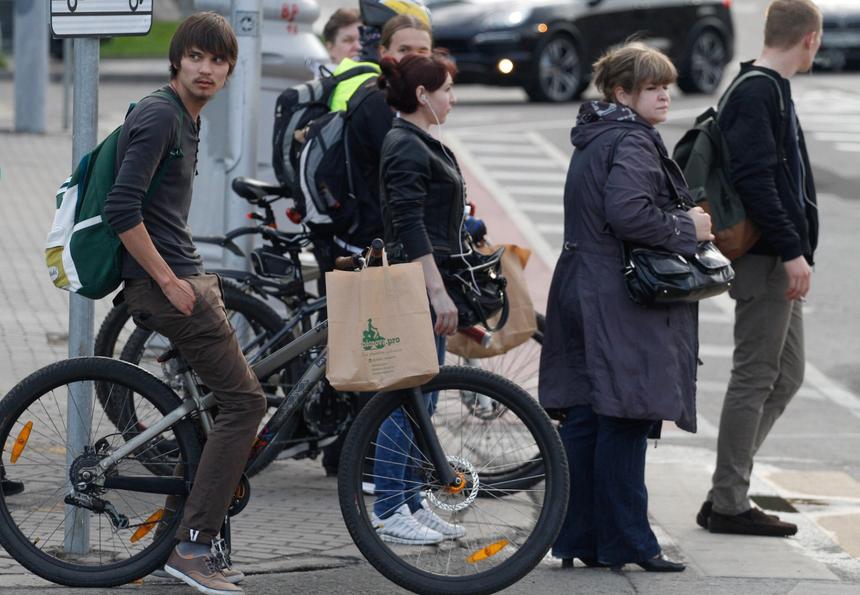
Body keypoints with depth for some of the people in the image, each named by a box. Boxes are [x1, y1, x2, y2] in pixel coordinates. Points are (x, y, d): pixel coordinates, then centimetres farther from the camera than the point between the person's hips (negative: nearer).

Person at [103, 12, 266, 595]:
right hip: (166, 284, -10)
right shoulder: (159, 115, -15)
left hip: (187, 278, 10)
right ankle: (192, 546, -11)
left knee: (237, 398, 12)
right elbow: (122, 210, -23)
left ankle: (202, 541, 17)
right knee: (245, 400, -11)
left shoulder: (188, 119, 16)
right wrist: (169, 282, -19)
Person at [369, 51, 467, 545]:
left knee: (421, 400, 12)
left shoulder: (420, 145, 17)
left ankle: (412, 504, 17)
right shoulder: (406, 148, -15)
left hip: (427, 282, 11)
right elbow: (410, 227, -22)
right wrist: (438, 291, -25)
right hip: (418, 282, -11)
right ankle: (388, 510, -4)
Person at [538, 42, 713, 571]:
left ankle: (576, 537, 14)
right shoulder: (633, 142, -13)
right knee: (624, 422, -6)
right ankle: (626, 542, -2)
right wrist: (688, 228, -13)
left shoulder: (591, 141, 18)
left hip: (583, 287, 10)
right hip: (623, 303, -10)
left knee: (583, 422, 10)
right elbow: (628, 212, -27)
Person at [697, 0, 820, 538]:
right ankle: (728, 504, 1)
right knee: (756, 378, -5)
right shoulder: (757, 94, -14)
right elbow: (754, 180, -23)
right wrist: (791, 252, -23)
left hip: (780, 264, 10)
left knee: (786, 376, 13)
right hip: (766, 263, -10)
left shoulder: (770, 91, 18)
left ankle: (730, 491, 16)